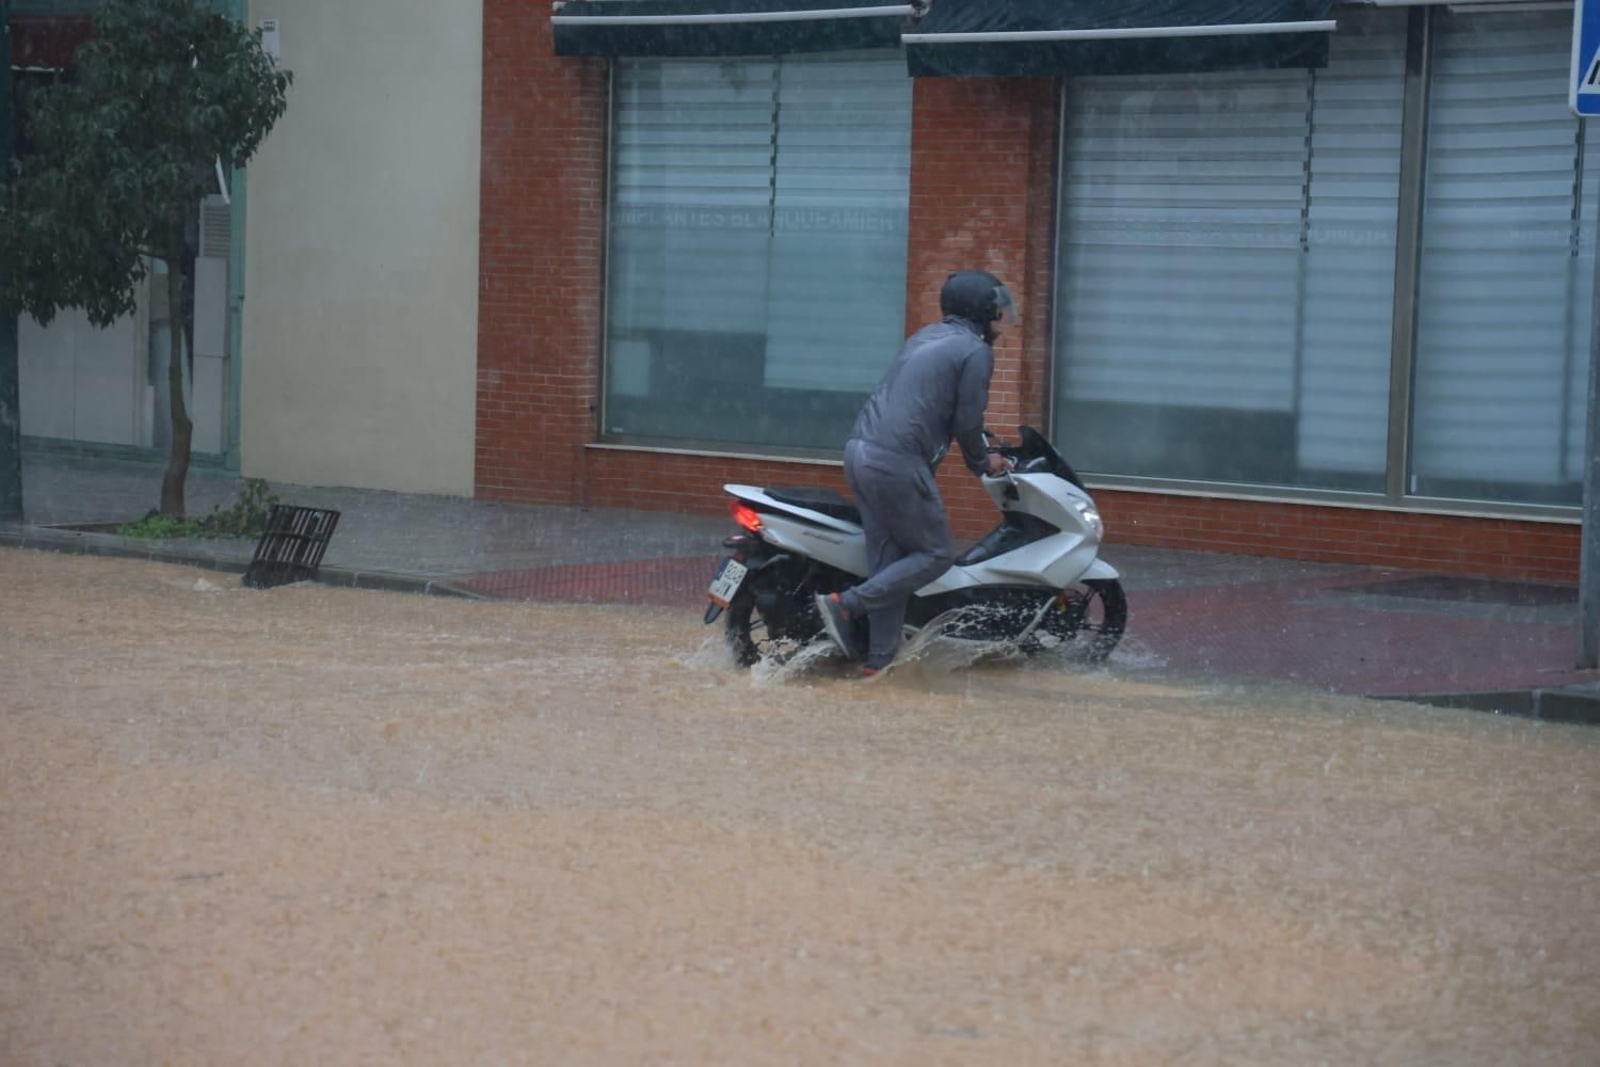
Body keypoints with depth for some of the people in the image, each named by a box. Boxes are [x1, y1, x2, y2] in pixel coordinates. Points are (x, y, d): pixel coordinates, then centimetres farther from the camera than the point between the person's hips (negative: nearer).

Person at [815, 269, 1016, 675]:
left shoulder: (925, 337, 22)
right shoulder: (975, 351, -4)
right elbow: (967, 421, -6)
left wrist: (978, 450, 39)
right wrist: (983, 462, 14)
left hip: (860, 449, 9)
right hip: (897, 463, -9)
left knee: (889, 558, 11)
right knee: (935, 554, 1)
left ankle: (880, 658, 8)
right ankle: (847, 604, -9)